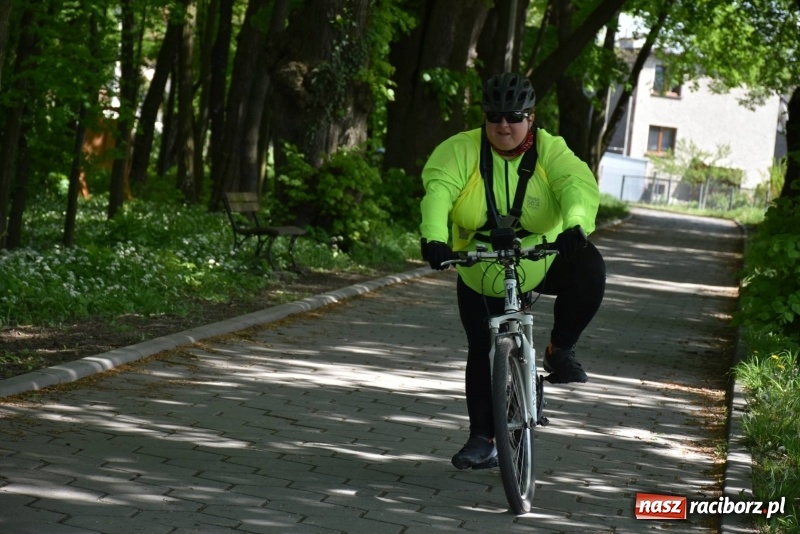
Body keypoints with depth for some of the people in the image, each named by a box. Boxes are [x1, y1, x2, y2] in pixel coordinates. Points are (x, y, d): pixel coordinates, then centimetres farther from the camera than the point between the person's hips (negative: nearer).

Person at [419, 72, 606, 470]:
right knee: (483, 353, 1)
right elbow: (438, 190, -29)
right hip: (480, 276, 1)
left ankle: (560, 350, -8)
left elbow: (579, 185, -29)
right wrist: (434, 238, -49)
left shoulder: (550, 151, -12)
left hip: (542, 263, -1)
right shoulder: (461, 151, -13)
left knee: (589, 269, -29)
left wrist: (576, 226, -52)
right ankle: (482, 440, 18)